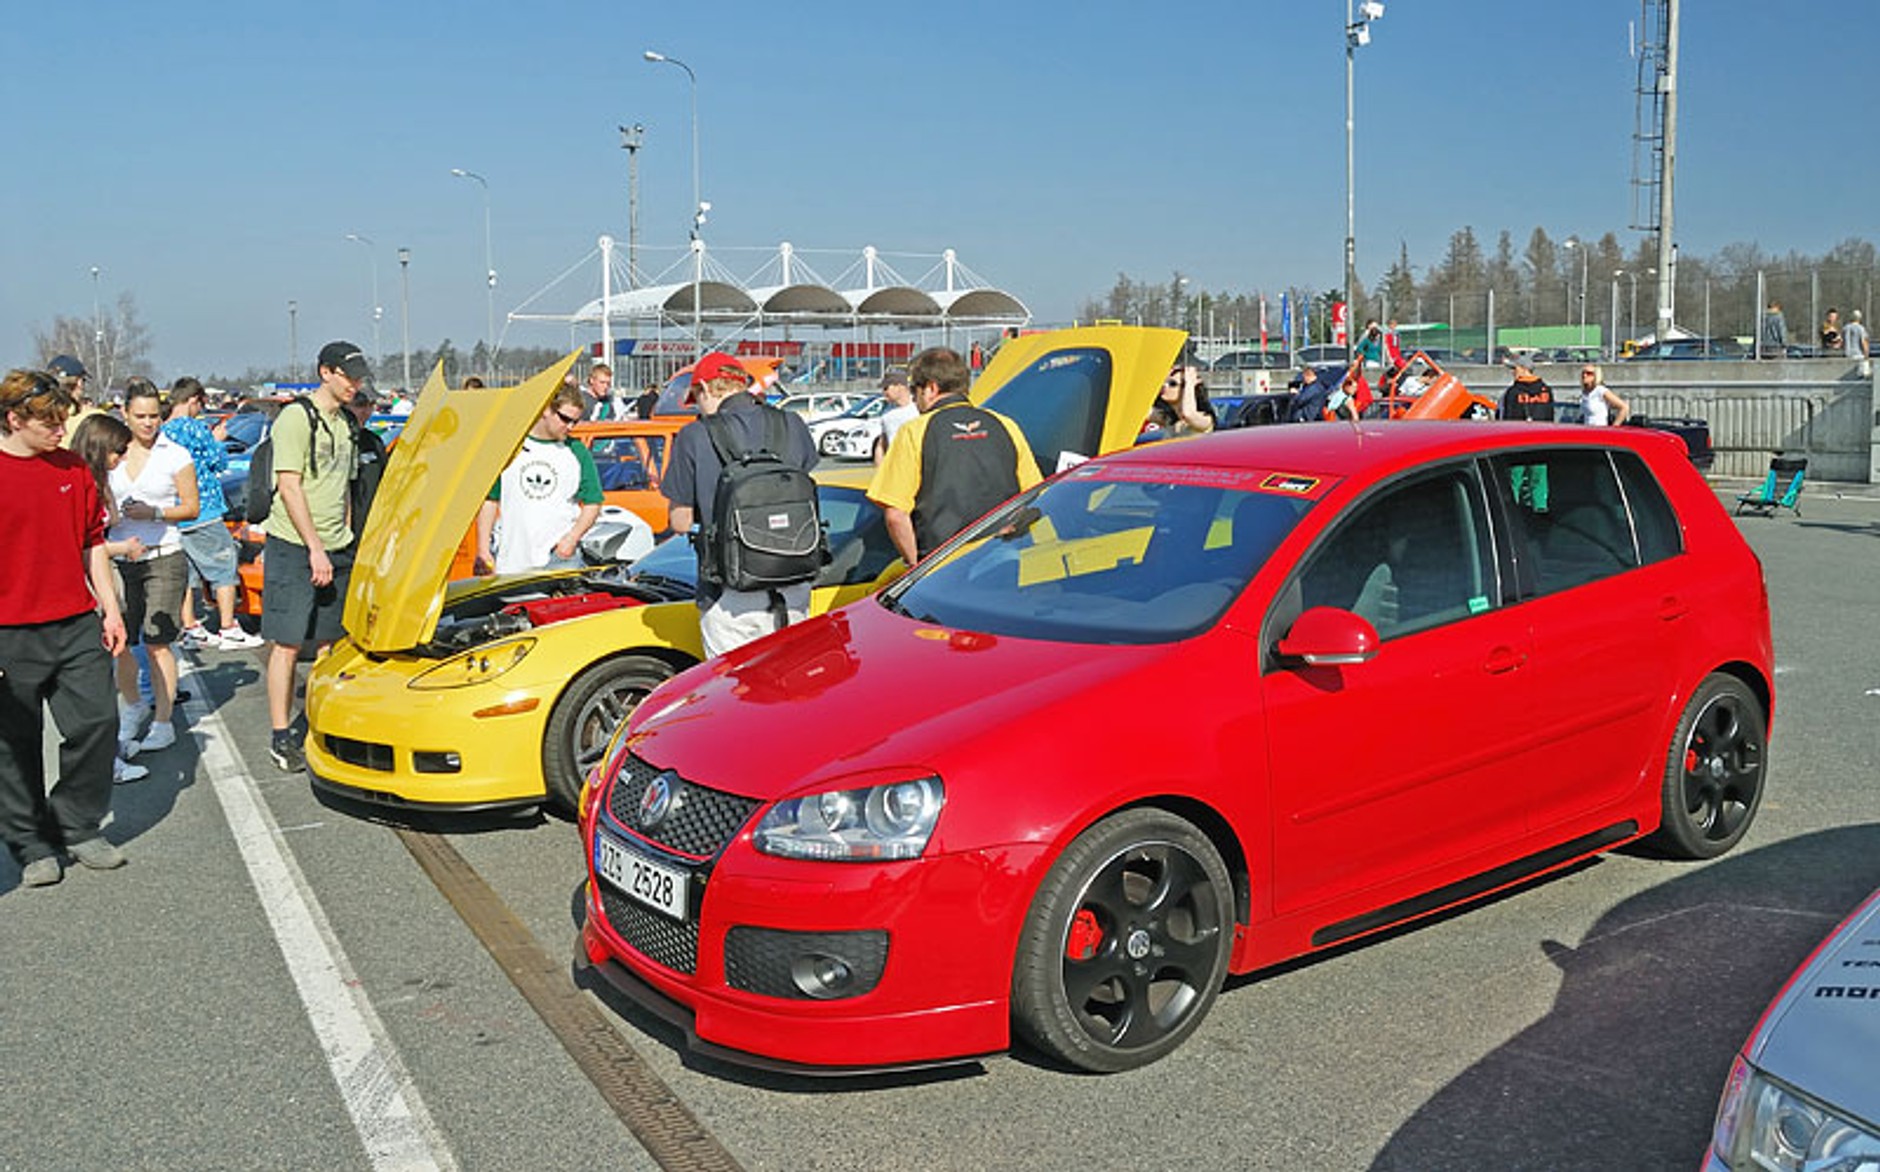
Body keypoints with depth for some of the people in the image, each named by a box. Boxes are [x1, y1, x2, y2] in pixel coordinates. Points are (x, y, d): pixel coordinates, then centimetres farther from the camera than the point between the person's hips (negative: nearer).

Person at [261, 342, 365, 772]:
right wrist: (315, 548, -17)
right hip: (294, 547, -7)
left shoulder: (345, 423, 16)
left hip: (336, 549, 8)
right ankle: (281, 737, 1)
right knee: (287, 644, -4)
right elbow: (289, 487, -15)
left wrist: (346, 540, 16)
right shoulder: (296, 419, -9)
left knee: (332, 643, 10)